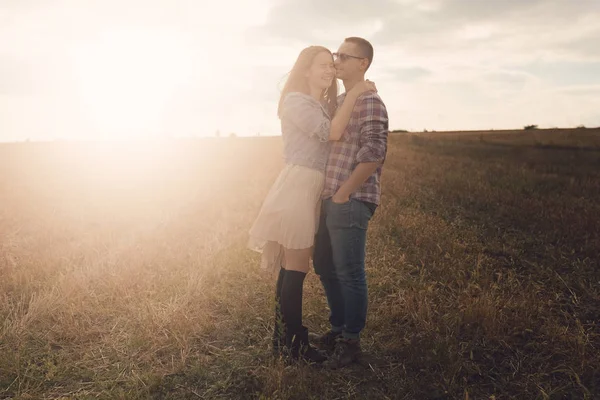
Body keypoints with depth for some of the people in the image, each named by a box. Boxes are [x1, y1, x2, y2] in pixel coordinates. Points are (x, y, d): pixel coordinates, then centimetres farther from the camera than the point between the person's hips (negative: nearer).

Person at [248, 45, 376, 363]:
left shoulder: (324, 105, 22)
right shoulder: (296, 101, -7)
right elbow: (332, 132, -18)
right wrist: (354, 94, -13)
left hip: (310, 191, 9)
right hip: (297, 188, -9)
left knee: (291, 267, 11)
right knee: (296, 268, -5)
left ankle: (284, 336, 21)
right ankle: (294, 343, 5)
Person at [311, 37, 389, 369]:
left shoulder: (369, 102, -10)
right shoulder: (339, 100, 17)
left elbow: (373, 155, -20)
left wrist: (344, 193, -15)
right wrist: (328, 193, 15)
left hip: (351, 201, -9)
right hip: (329, 198, 9)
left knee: (349, 273, 1)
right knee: (324, 266, 16)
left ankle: (351, 341, 17)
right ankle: (338, 329, 33)